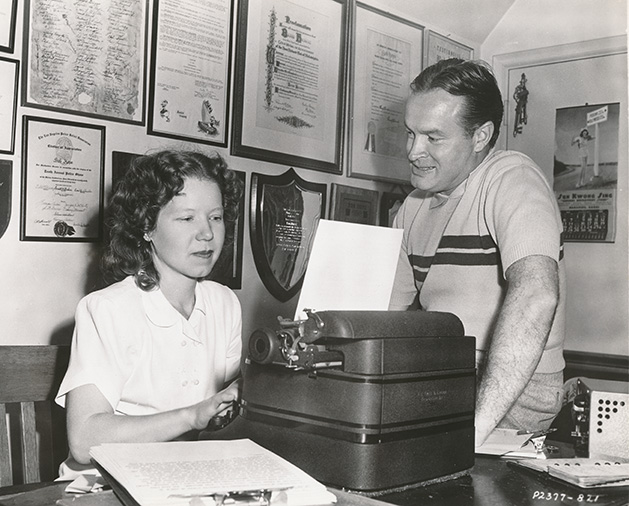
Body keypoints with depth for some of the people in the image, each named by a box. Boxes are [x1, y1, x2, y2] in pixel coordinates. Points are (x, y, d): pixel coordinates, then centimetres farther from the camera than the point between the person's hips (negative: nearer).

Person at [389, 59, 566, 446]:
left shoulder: (513, 179, -14)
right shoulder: (414, 207, 13)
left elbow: (537, 294, -32)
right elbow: (387, 308, 14)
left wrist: (476, 423, -40)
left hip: (515, 391, -7)